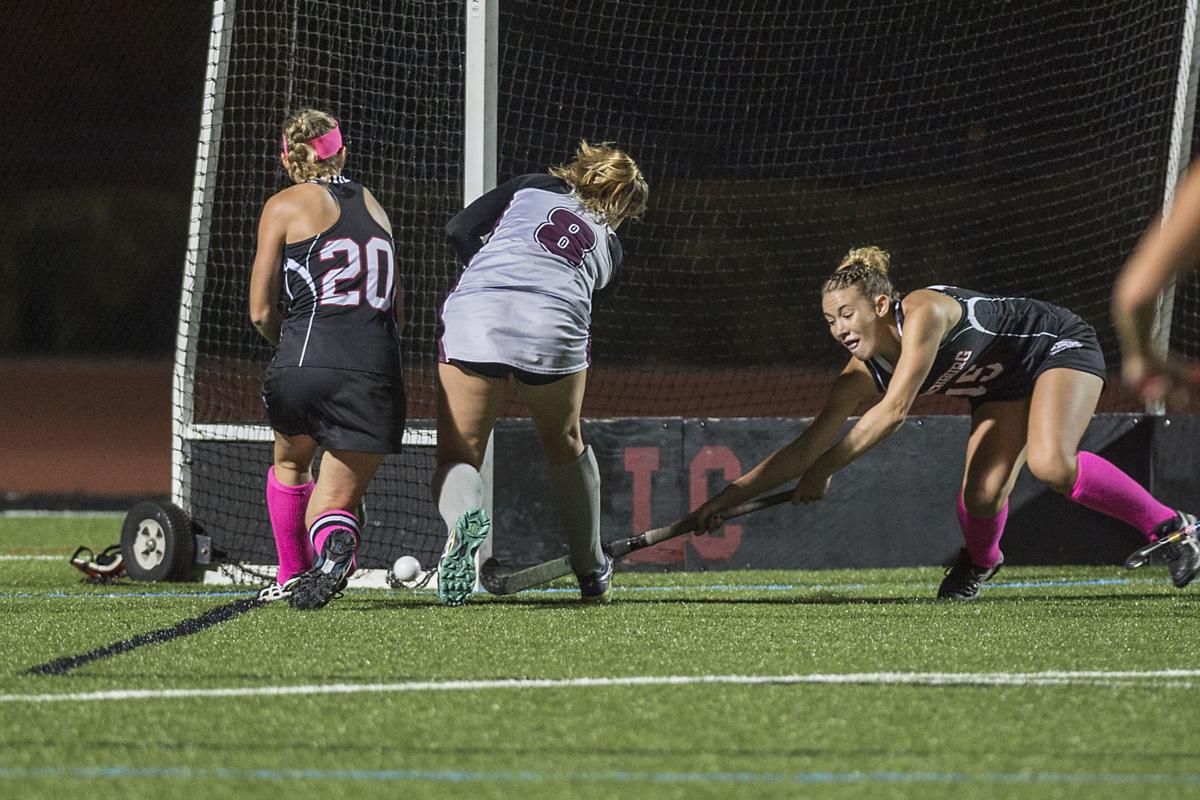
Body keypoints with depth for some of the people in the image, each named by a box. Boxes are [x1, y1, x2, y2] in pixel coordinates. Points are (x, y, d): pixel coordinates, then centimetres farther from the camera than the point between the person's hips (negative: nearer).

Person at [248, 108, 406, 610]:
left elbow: (261, 312, 6)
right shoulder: (372, 205, 21)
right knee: (336, 502, 7)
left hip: (308, 365, -2)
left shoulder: (284, 206, 8)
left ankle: (292, 576, 30)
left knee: (290, 462, 30)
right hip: (377, 374, 3)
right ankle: (336, 538, -27)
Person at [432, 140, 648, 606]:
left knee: (457, 457, 6)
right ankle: (592, 574, 39)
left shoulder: (534, 187, 25)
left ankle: (463, 519, -31)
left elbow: (460, 229, 15)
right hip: (553, 330, 1)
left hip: (475, 313, -1)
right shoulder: (609, 249, 28)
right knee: (565, 445, 29)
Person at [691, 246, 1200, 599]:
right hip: (1001, 389, 6)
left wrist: (824, 469, -33)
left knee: (1050, 463, -32)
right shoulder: (861, 377, -12)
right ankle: (979, 561, 19)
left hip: (1059, 346, -6)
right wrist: (728, 498, -20)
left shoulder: (923, 311, -33)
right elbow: (803, 450, -12)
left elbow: (894, 411, -38)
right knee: (981, 496, -16)